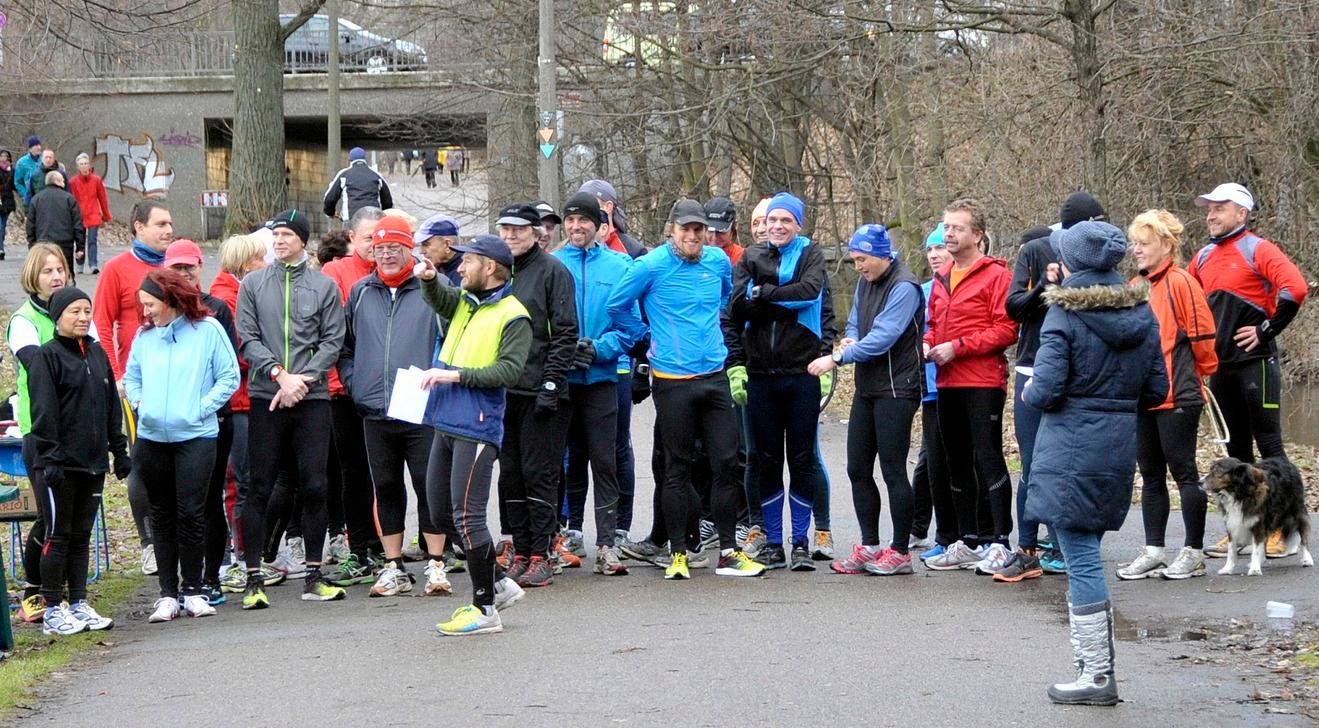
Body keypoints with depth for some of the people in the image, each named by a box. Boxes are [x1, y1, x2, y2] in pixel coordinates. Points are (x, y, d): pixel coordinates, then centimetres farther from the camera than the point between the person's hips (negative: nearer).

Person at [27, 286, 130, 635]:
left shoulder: (97, 353, 13)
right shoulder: (47, 356, -7)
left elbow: (111, 405, 18)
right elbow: (43, 411, -12)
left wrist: (119, 449, 16)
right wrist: (51, 457, -18)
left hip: (93, 462, 6)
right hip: (62, 463, -6)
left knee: (81, 534, 11)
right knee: (58, 536, -1)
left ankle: (79, 604, 17)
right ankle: (53, 610, 5)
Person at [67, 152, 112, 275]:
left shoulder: (96, 180, 0)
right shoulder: (73, 182, 0)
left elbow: (103, 199, 6)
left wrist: (106, 216, 9)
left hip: (93, 216, -1)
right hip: (79, 217, 1)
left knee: (92, 241, -11)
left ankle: (94, 265, -17)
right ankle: (80, 266, 18)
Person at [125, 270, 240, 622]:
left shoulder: (207, 329, -3)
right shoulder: (145, 335, 9)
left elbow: (229, 377, -2)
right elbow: (131, 377, 18)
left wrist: (201, 407, -8)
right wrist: (138, 402, 0)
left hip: (195, 436, -4)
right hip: (151, 438, 4)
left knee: (191, 513, -5)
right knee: (162, 516, 8)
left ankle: (193, 590, 7)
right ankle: (167, 593, 13)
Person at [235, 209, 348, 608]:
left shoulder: (324, 286, 7)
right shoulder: (253, 284, 8)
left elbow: (333, 340, 2)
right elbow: (247, 338, 2)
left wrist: (303, 378, -10)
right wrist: (279, 373, -12)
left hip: (312, 397, 0)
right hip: (265, 396, 0)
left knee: (313, 487, 1)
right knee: (259, 489, -1)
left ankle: (314, 578, 9)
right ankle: (254, 580, 3)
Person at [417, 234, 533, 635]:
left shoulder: (513, 316, -10)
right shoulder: (465, 301, 15)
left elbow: (510, 370, -18)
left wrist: (455, 375, -20)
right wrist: (429, 278, -19)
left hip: (477, 427, -9)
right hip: (446, 422, 9)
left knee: (467, 517, -7)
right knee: (441, 513, 14)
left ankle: (485, 609, 2)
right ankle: (498, 584, 25)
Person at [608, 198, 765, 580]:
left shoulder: (718, 261, 7)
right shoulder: (650, 266, -8)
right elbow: (616, 306, -1)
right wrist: (648, 339, 6)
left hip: (715, 376, 4)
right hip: (673, 381, -4)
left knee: (727, 462, 2)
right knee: (678, 467, 2)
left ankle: (729, 552, 10)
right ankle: (678, 553, 11)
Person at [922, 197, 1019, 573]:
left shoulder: (995, 275, -7)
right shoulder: (941, 278, 17)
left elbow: (1006, 329, -14)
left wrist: (958, 346, -17)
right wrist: (928, 344, 5)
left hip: (983, 383, -8)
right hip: (948, 384, 8)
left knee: (988, 459, -10)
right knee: (958, 464, 12)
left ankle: (1001, 543, -7)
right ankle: (968, 543, 21)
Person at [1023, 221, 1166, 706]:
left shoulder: (1065, 315, -12)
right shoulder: (1142, 312, 7)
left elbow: (1045, 390, -18)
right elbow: (1156, 391, 10)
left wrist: (1030, 392, 4)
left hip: (1070, 451, -6)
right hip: (1120, 448, 7)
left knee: (1081, 560, -1)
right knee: (1085, 557, 16)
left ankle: (1097, 676, 2)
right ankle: (1096, 663, 19)